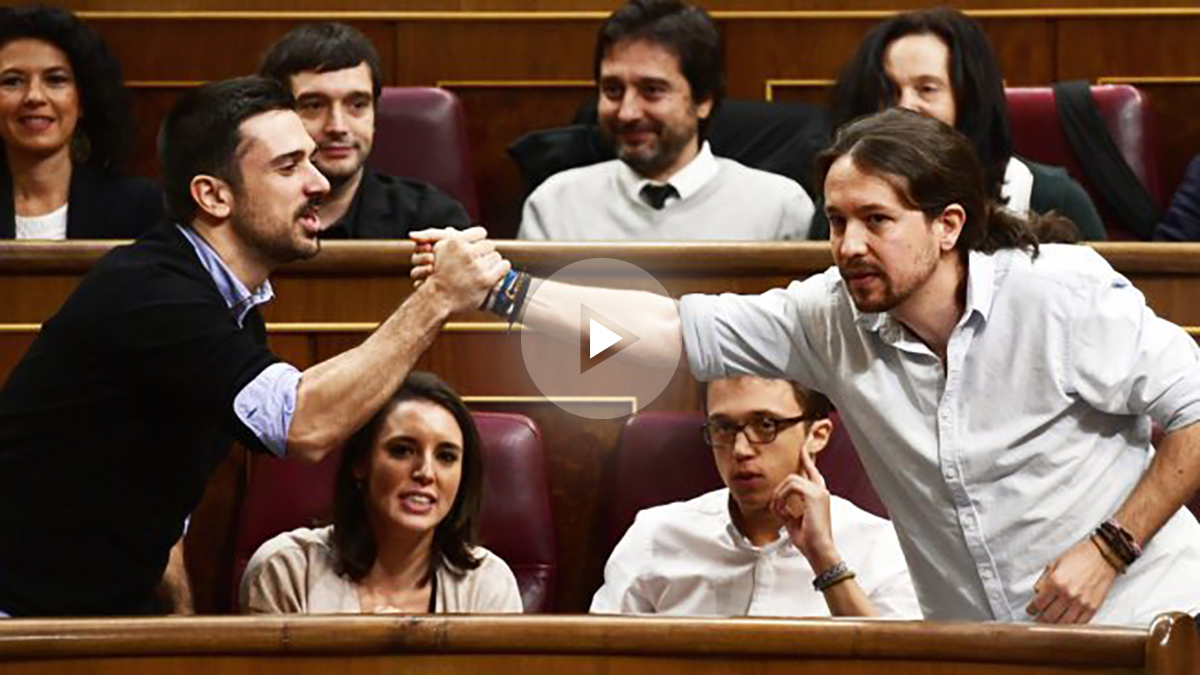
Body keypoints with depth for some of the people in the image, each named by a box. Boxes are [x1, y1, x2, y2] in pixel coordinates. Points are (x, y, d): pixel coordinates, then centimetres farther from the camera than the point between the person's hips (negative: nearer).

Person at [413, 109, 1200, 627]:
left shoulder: (1061, 295, -16)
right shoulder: (833, 316, -3)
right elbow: (671, 329, -5)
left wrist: (1109, 548, -16)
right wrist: (503, 290, -13)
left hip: (1135, 628, -4)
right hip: (978, 649, 4)